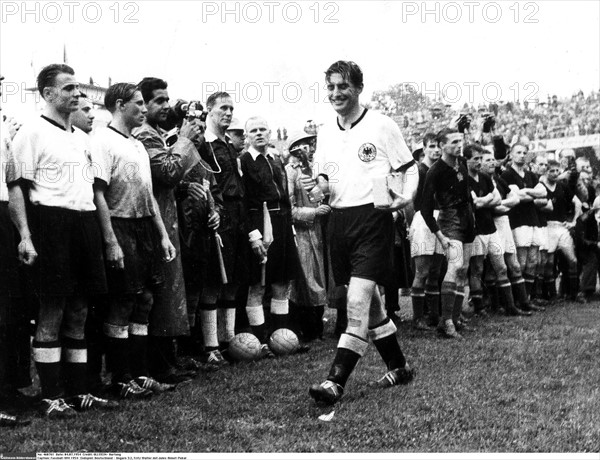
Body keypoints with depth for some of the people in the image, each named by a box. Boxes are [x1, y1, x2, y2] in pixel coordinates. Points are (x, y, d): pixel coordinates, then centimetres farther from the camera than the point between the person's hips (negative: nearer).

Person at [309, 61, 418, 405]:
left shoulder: (381, 125, -4)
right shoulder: (325, 132, 13)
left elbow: (410, 169, 0)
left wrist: (405, 198, -18)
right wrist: (318, 187, -1)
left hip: (373, 218, -6)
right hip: (339, 219, 7)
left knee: (358, 301, -14)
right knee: (369, 302, 14)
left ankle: (336, 382, -14)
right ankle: (399, 367, 29)